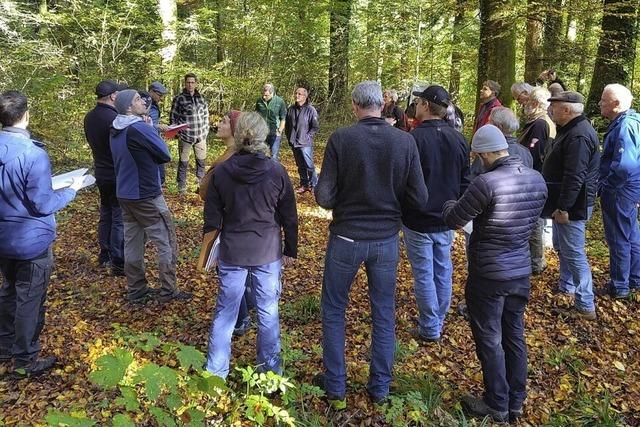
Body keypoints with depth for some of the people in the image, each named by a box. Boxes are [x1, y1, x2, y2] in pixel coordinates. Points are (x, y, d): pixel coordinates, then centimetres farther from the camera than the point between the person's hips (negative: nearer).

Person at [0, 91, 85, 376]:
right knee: (30, 300, 7)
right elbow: (43, 205, -21)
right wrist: (72, 189, -7)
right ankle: (25, 360, 20)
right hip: (31, 241, -7)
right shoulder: (33, 154, -24)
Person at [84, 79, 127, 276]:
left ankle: (104, 255, 30)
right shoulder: (115, 119, -23)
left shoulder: (89, 117, 4)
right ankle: (119, 263, 5)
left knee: (105, 214, 19)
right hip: (119, 176, -8)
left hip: (101, 174, 8)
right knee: (120, 219, -1)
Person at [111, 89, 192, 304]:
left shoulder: (115, 131, 7)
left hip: (124, 195, 8)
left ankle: (136, 290, 22)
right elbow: (165, 155, -13)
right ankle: (167, 291, 9)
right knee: (167, 243, 3)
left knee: (132, 243, 13)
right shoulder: (140, 128, -20)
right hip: (146, 196, -8)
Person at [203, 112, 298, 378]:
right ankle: (270, 368, 23)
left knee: (225, 310, 12)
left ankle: (215, 370, 22)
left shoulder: (221, 172, -6)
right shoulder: (276, 172, -8)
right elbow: (289, 216, -1)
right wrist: (290, 251, 10)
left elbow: (212, 216, 0)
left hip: (231, 252, 1)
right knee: (268, 311, 11)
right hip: (268, 252, -1)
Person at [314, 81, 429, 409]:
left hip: (346, 238, -2)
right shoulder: (405, 141, -8)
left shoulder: (340, 139, -14)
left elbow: (324, 198, -14)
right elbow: (419, 200, -7)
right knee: (384, 314, 17)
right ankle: (380, 388, 29)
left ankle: (336, 388, 26)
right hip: (386, 240, 2)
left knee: (333, 311, 17)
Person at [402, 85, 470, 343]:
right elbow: (465, 182, 10)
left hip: (419, 221, -6)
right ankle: (438, 322, 30)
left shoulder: (415, 138, -19)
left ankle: (430, 330, 13)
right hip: (446, 220, 6)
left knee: (424, 275, 4)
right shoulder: (458, 139, 3)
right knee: (443, 271, 16)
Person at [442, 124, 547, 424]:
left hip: (489, 276, -7)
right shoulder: (537, 180, 0)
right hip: (521, 272, 7)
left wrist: (449, 205, 9)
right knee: (515, 336, 18)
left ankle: (497, 405, 23)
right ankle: (516, 403, 31)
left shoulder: (487, 183, -23)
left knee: (490, 340, 9)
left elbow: (453, 219, -14)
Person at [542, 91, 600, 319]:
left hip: (572, 206, -11)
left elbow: (574, 178, -28)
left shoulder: (579, 135, -23)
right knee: (561, 246, 23)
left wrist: (563, 208, -25)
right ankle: (566, 286, 40)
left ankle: (586, 307, 1)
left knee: (573, 253, -5)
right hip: (564, 203, 11)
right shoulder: (570, 129, 12)